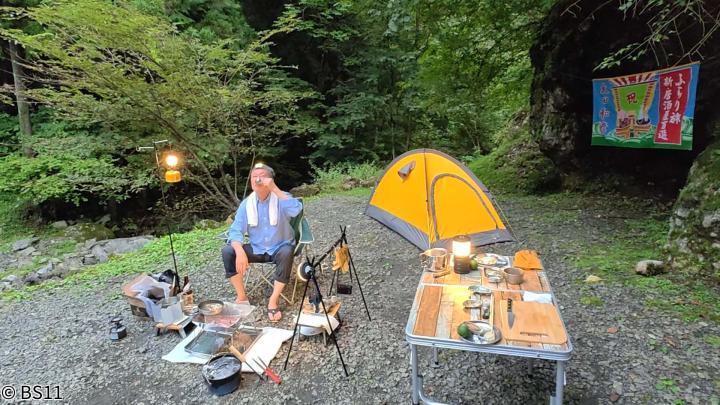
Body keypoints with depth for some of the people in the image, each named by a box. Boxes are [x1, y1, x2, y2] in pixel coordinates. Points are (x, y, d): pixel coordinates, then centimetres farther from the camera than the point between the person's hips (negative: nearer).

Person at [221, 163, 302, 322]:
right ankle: (241, 296, -5)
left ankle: (273, 301, -22)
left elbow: (296, 209, -35)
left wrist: (275, 189, -36)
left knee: (287, 253, -36)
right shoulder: (246, 203, -3)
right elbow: (236, 230, -8)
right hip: (256, 249, 3)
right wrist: (240, 252, -28)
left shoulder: (281, 198, -12)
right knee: (228, 252, -18)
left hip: (279, 248, -3)